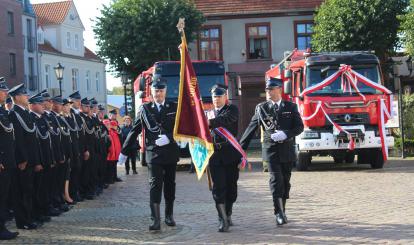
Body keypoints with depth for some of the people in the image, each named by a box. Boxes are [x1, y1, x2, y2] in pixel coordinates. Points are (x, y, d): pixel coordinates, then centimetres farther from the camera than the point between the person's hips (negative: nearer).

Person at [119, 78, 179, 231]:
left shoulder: (174, 108, 6)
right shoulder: (145, 109, 3)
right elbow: (134, 131, 5)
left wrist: (168, 137, -18)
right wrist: (124, 151, 5)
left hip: (171, 152, 2)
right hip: (153, 153, -2)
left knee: (170, 184, 11)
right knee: (155, 184, -9)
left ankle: (169, 215, 24)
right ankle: (156, 220, -14)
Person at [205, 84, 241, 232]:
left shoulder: (232, 110, 4)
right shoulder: (209, 114, 17)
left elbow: (225, 120, -18)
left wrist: (210, 123, -32)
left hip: (231, 153, -1)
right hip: (215, 154, 2)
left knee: (231, 186, 6)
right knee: (218, 187, -6)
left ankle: (228, 215, 21)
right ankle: (223, 220, -7)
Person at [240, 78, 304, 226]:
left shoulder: (290, 107, 6)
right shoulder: (261, 108, 6)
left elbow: (299, 127, 1)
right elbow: (251, 128, 9)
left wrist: (285, 134, -16)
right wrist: (241, 146, 7)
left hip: (287, 150, 2)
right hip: (271, 150, -2)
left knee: (285, 182, 8)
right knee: (276, 180, -13)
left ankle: (282, 211, 21)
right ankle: (279, 213, -14)